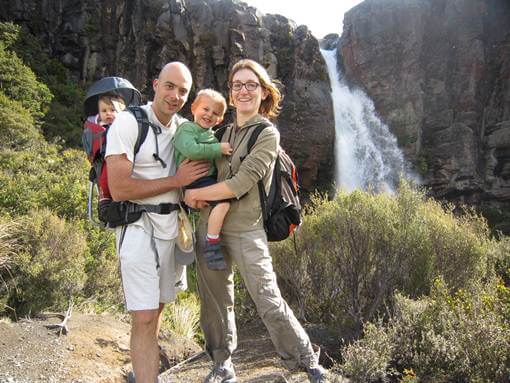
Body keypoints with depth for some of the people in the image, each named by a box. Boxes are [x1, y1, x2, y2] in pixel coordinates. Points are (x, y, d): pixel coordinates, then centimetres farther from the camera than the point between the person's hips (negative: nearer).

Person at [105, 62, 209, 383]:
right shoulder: (128, 122, -10)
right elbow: (119, 189, -19)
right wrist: (178, 180, -15)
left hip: (175, 226, 6)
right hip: (140, 227, -6)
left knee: (159, 306, 17)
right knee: (144, 318, -9)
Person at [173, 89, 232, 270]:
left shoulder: (211, 134, 20)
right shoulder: (187, 128, -7)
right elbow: (191, 150, -26)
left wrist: (223, 148, 15)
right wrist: (218, 148, -20)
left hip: (210, 177, 10)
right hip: (194, 179, -10)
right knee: (223, 203, -28)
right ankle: (211, 246, -17)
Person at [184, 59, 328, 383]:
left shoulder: (267, 134, -6)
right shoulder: (223, 132, 11)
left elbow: (240, 184, -16)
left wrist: (194, 194, -8)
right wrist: (194, 193, -2)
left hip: (246, 232, -5)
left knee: (269, 302, -3)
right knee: (215, 302, 13)